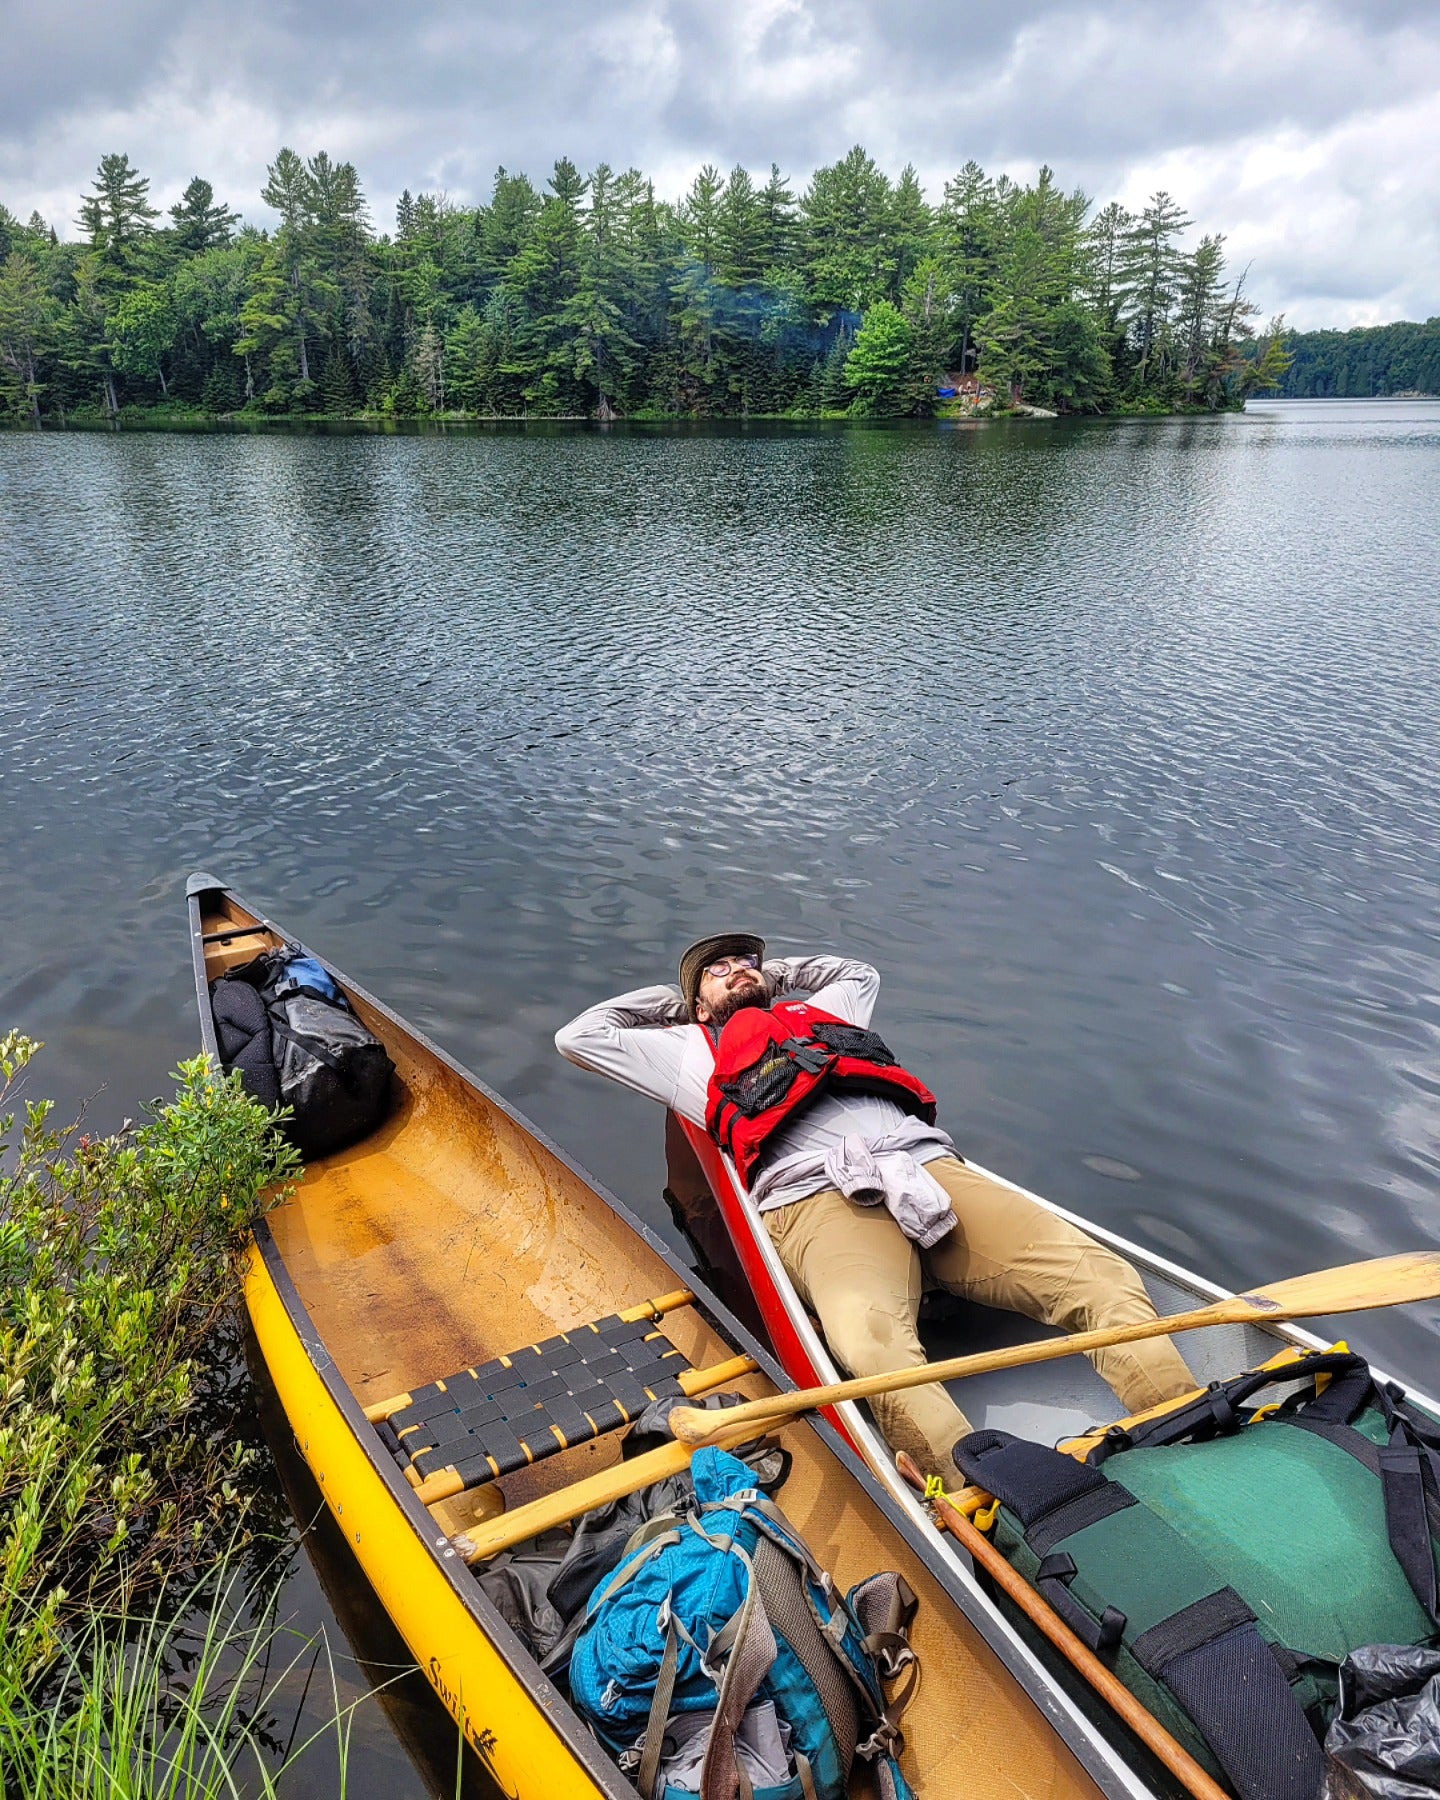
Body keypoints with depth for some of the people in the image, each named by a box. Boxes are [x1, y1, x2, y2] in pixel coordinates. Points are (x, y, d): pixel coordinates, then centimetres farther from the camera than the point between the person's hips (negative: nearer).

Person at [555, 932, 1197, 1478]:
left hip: (931, 1164, 5)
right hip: (814, 1197, -4)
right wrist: (672, 999, 41)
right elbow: (577, 1035, 34)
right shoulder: (691, 1050, 31)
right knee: (873, 1344, -40)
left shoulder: (817, 1012, 40)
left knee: (1105, 1279, -19)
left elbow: (859, 972, 61)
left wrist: (773, 971, 53)